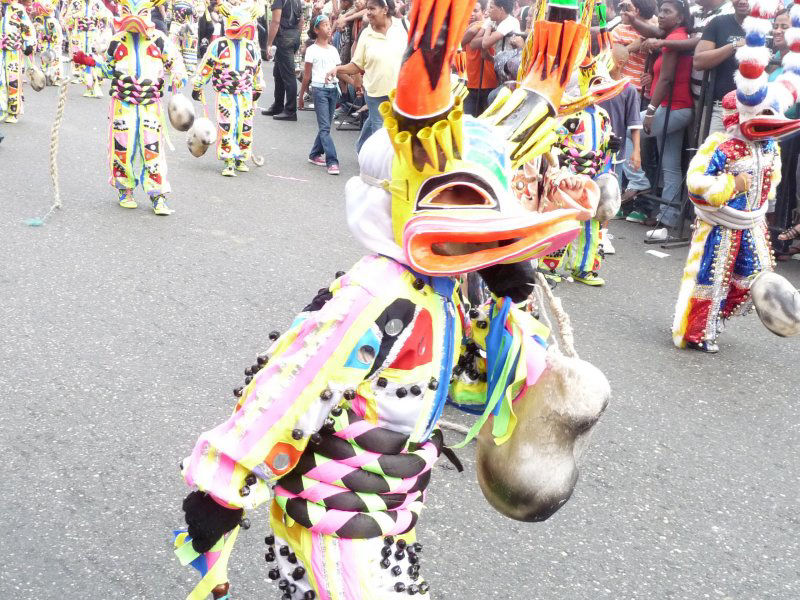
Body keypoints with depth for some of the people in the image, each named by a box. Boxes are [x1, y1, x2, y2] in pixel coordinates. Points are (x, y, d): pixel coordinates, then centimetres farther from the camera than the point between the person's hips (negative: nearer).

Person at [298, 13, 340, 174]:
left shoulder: (333, 50, 13)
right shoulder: (312, 50, -2)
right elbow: (307, 76, 1)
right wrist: (301, 96, 3)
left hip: (333, 88, 5)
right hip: (319, 89, -5)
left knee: (325, 125, 9)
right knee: (325, 127, -9)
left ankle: (315, 154, 25)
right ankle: (332, 161, -13)